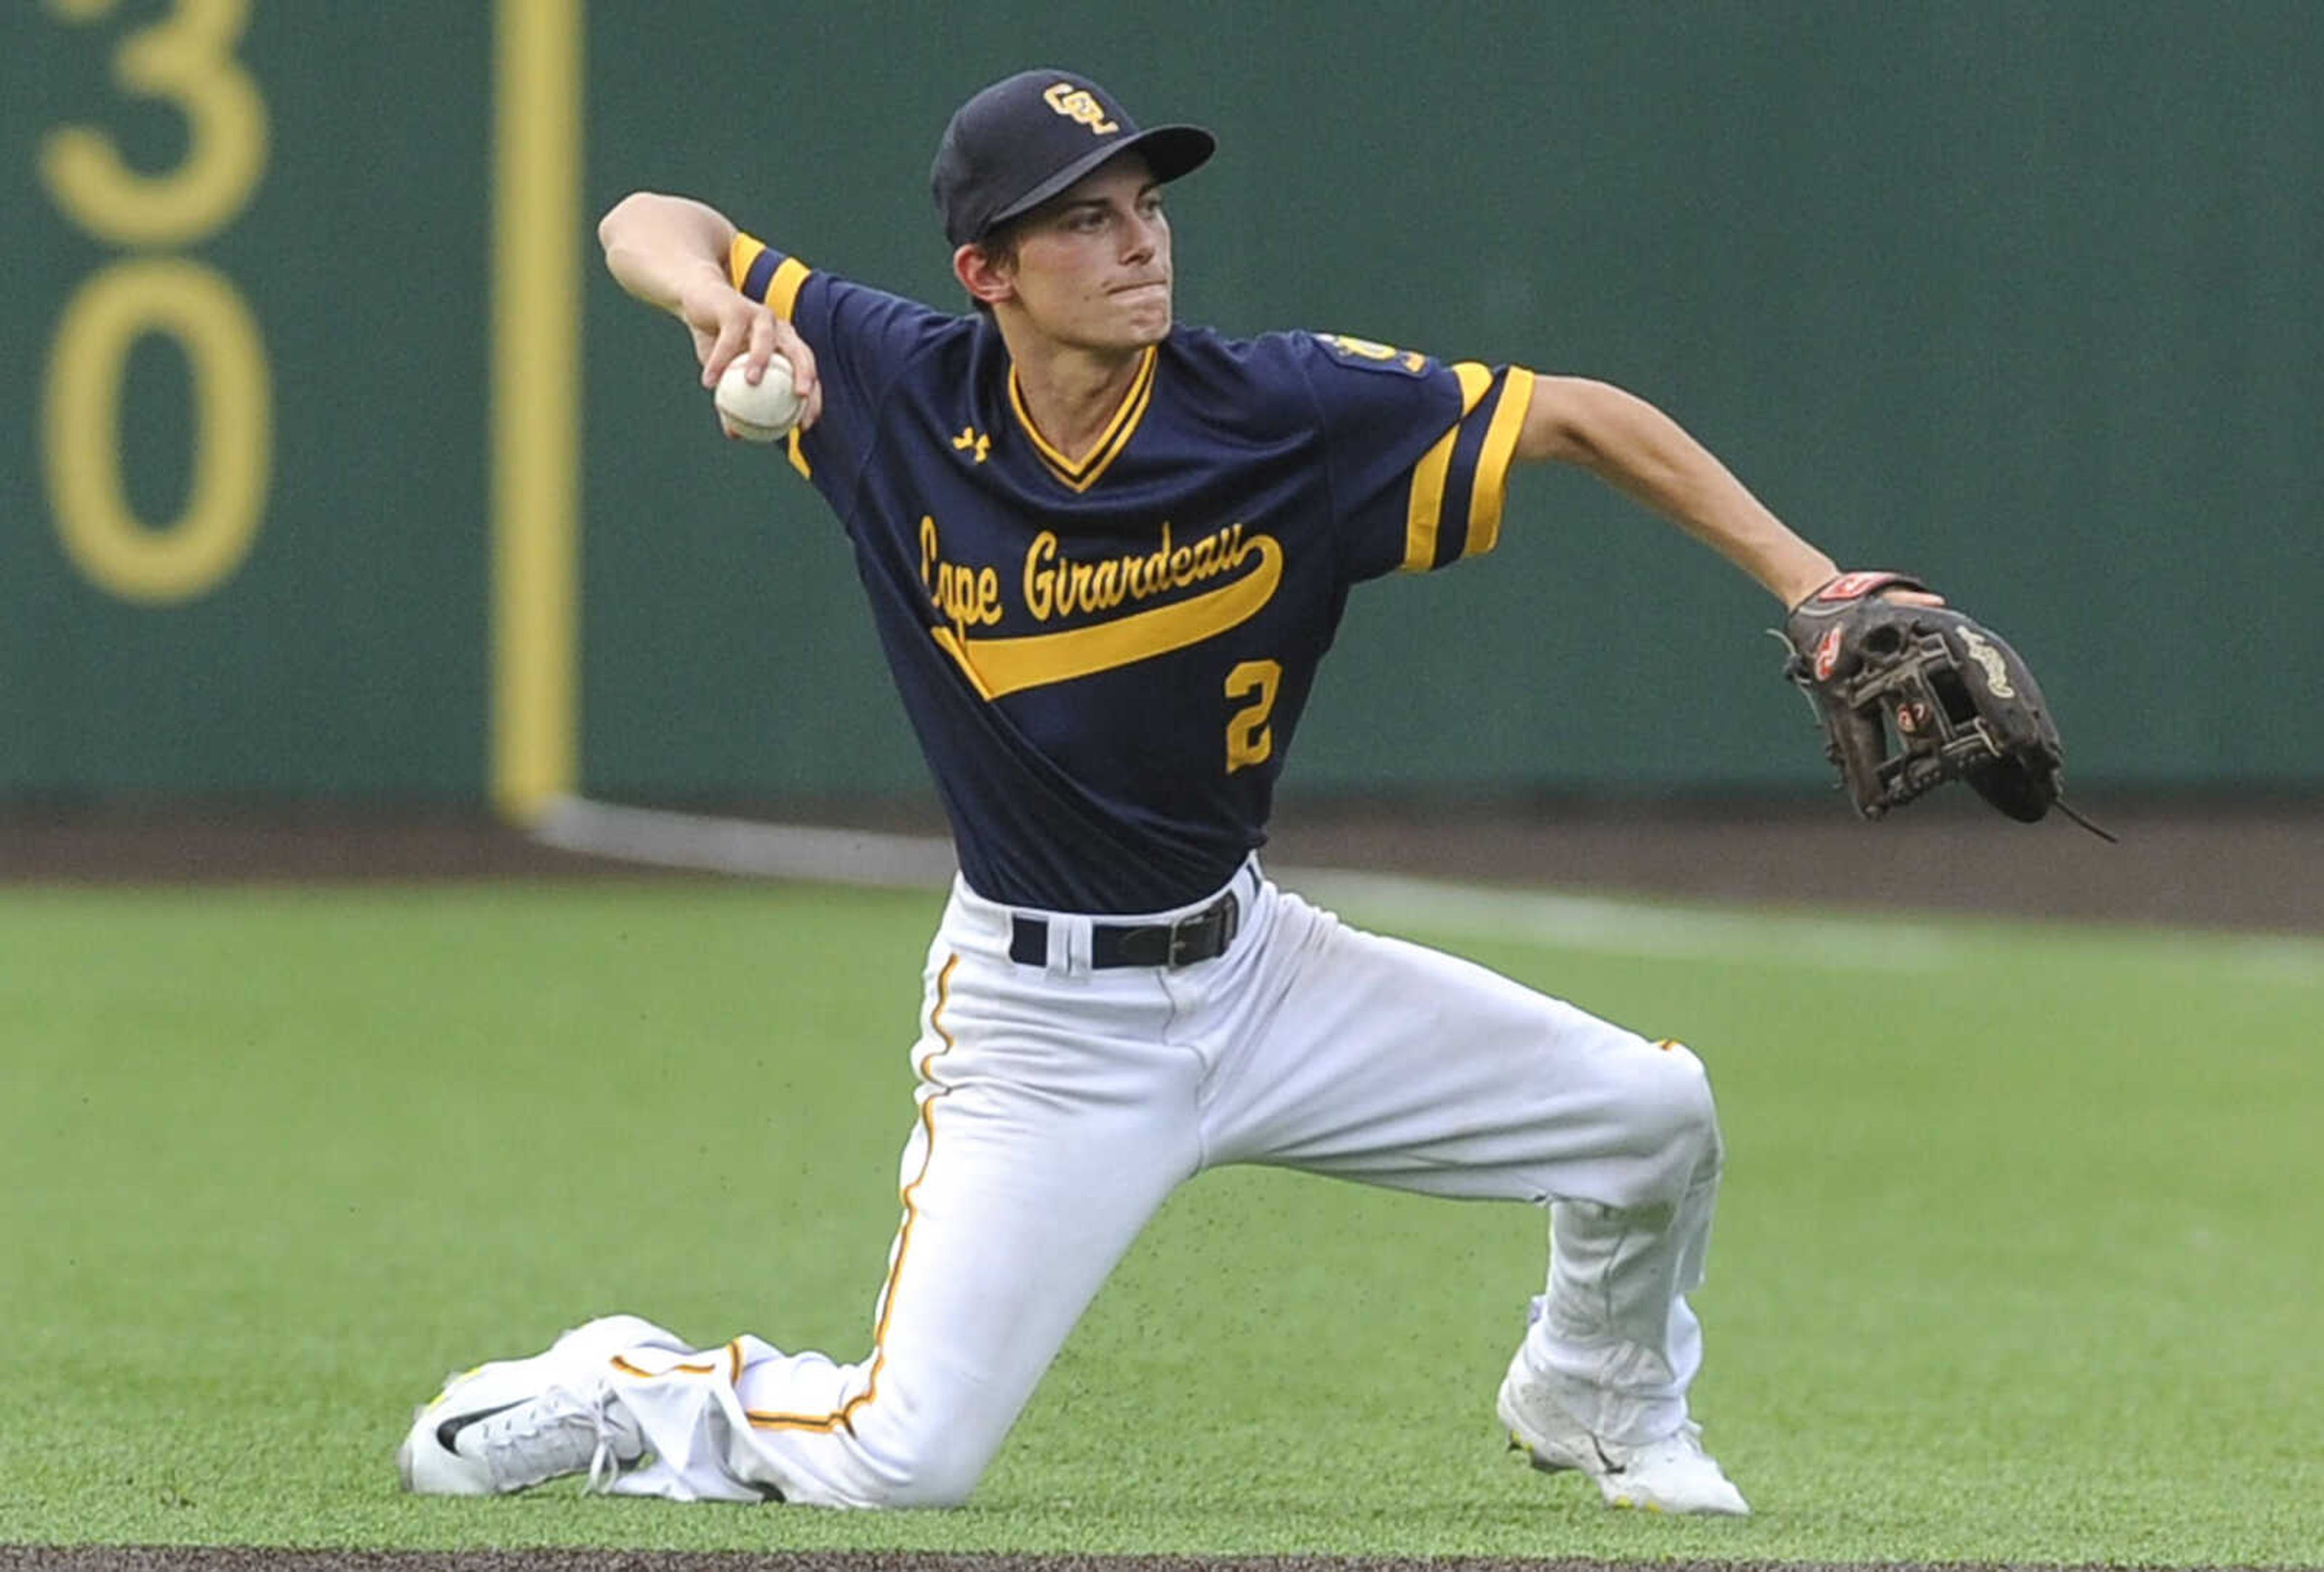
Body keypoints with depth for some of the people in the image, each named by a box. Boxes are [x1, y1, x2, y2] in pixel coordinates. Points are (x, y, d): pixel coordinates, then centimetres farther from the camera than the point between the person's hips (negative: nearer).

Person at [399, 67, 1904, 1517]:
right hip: (1043, 1023, -3)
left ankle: (1599, 1407, 28)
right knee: (902, 1463, -15)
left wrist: (1810, 585, -15)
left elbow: (1576, 417, -8)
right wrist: (717, 295, -29)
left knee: (1652, 1112, -2)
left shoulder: (1287, 411, -14)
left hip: (1255, 961, 3)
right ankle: (617, 1392, 15)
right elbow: (652, 224, -5)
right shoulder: (903, 389, -13)